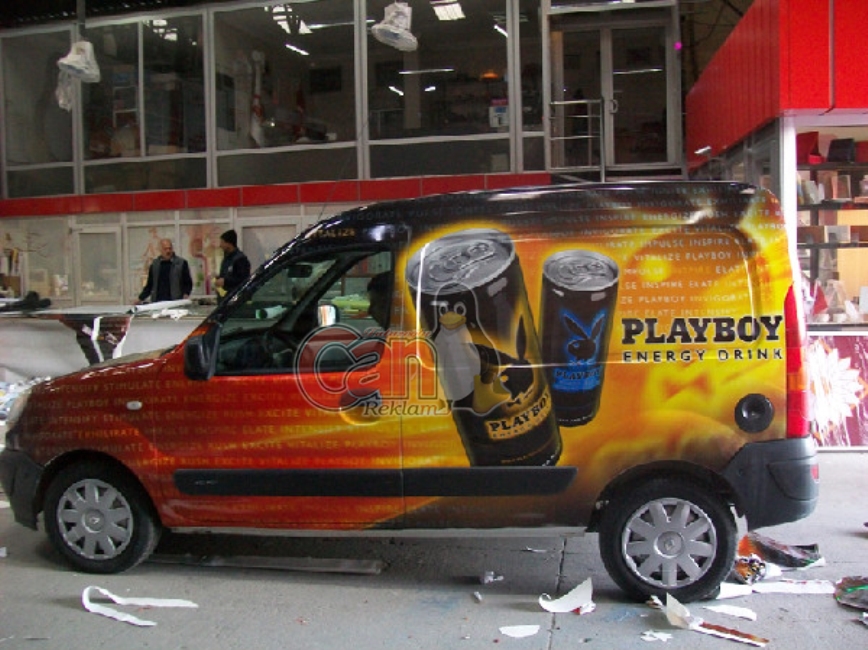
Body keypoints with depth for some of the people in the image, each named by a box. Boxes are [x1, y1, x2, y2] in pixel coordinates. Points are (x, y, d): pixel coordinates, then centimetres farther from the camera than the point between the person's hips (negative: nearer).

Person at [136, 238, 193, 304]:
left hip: (175, 302, -3)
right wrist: (140, 299, 11)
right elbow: (150, 284, 18)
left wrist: (186, 295, -14)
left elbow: (188, 283, 4)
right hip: (157, 302, 3)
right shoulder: (154, 264, 12)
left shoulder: (182, 263, 2)